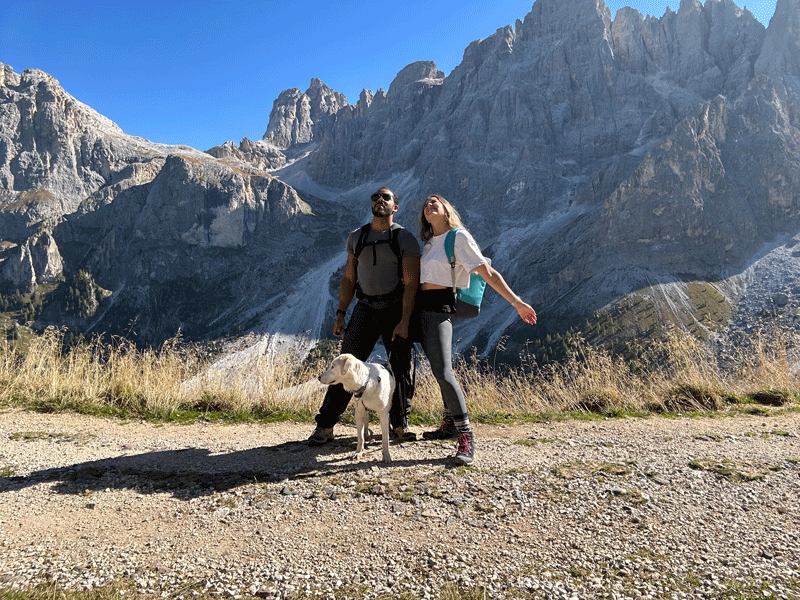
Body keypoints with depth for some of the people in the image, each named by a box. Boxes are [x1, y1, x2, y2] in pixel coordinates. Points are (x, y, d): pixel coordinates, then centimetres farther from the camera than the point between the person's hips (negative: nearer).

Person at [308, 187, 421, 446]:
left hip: (396, 309, -2)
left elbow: (411, 283, -9)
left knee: (401, 368, 2)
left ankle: (400, 424, 20)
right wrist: (341, 313, 5)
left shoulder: (405, 238, -3)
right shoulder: (356, 237, 9)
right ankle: (325, 426, 4)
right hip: (365, 308, 2)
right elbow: (348, 279, 12)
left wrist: (404, 321, -16)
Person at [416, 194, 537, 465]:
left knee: (442, 371, -17)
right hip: (422, 307, 7)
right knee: (439, 370, 13)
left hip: (440, 306, -7)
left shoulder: (459, 237, -5)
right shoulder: (429, 243, 16)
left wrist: (517, 302, -11)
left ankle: (466, 436, -9)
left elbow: (489, 273, -8)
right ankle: (450, 424, 27)